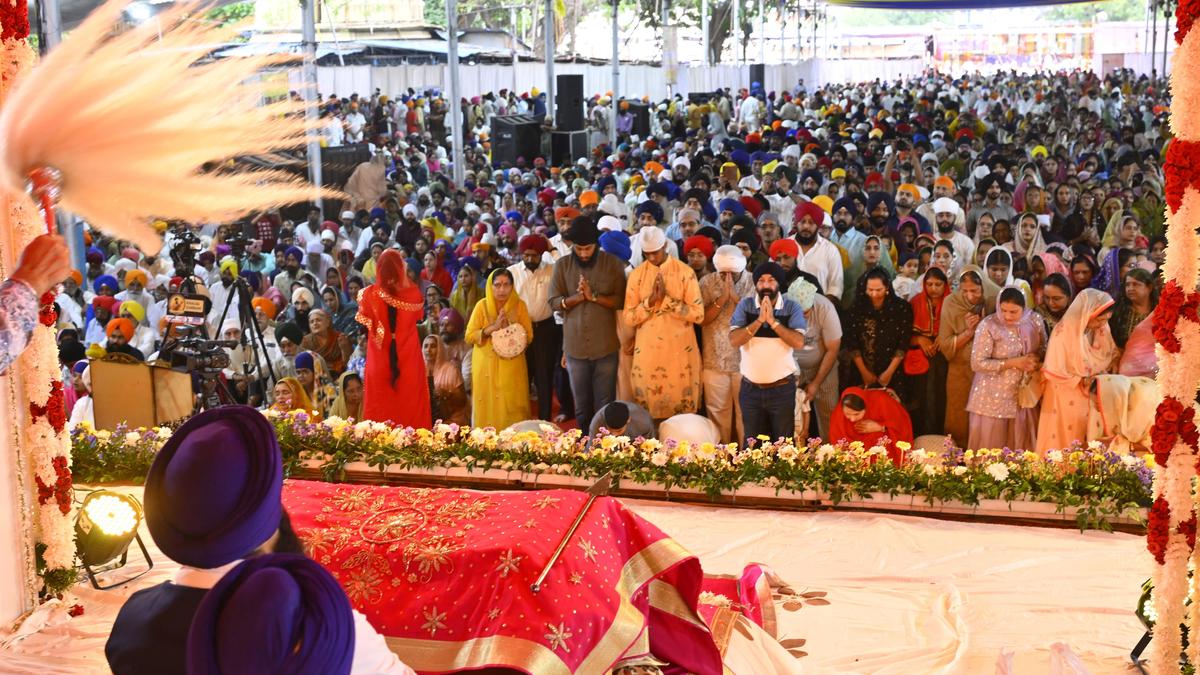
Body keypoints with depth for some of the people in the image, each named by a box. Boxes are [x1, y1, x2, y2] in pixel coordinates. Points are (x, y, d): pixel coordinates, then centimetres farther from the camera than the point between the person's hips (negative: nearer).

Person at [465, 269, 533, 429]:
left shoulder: (519, 305, 0)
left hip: (512, 366, 1)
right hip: (487, 366, 0)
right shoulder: (482, 305, -3)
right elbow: (469, 336, -6)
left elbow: (528, 336, 0)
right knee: (488, 405, 0)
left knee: (512, 405, -1)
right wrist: (492, 328, -18)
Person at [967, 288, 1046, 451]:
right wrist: (1013, 363, -19)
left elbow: (1043, 350, 12)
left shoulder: (1035, 321, -2)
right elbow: (977, 363, -17)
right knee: (991, 446, 2)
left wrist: (1037, 363, -11)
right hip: (993, 396, -4)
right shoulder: (988, 326, -15)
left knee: (1021, 446, 9)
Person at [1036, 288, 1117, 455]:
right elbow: (1055, 372, -16)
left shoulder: (1101, 329, -6)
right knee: (1066, 447, 5)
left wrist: (1107, 371, -8)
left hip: (1093, 398, 5)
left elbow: (1111, 354, 11)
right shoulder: (1064, 332, -21)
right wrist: (1082, 381, -19)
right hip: (1067, 401, -4)